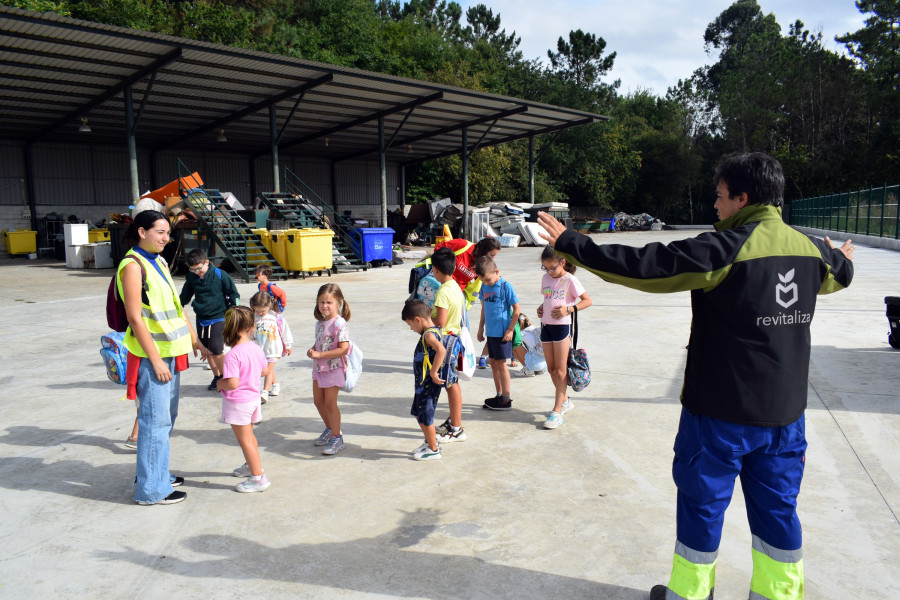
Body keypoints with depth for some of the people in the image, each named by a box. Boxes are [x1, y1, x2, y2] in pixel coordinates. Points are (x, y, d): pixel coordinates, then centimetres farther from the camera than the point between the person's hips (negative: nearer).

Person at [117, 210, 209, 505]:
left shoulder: (159, 262, 13)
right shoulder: (133, 266, -14)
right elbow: (135, 318, -18)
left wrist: (194, 340, 18)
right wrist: (155, 360, -19)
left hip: (170, 351, 9)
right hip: (151, 355, -9)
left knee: (167, 417, 18)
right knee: (155, 420, -2)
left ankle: (156, 473, 34)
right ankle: (151, 489, 10)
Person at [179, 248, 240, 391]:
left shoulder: (219, 275, -11)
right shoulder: (191, 278, 3)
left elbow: (234, 295, -2)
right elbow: (184, 297, 20)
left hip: (218, 318, -5)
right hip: (201, 319, 5)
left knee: (216, 350, -14)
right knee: (207, 351, 9)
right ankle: (217, 376, 25)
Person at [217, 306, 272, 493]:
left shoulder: (232, 355, -26)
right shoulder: (257, 349, -4)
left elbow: (232, 383, -29)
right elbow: (264, 371, 8)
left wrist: (219, 383, -11)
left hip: (237, 402, -8)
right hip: (254, 398, 8)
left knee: (245, 440, 3)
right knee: (249, 435, 27)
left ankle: (258, 478, 8)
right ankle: (252, 465, 46)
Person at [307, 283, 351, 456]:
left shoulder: (339, 323, -19)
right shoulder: (320, 322, 7)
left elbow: (343, 349, -26)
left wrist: (320, 354, -24)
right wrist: (312, 350, -3)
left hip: (334, 368, -9)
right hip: (319, 368, 9)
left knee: (330, 403, -2)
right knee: (318, 401, 17)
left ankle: (336, 438, 14)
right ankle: (330, 429, 38)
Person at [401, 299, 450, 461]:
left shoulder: (429, 334, -22)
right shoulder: (432, 331, 8)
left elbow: (441, 350, -40)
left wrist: (434, 372, -33)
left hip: (429, 384, -10)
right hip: (423, 383, 10)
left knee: (425, 417, 2)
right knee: (418, 413, 22)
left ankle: (434, 450, 16)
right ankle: (431, 442, 36)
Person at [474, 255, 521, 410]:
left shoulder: (506, 286, -13)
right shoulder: (484, 287, 7)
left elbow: (517, 309, -11)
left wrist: (510, 330, -13)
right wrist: (481, 328, 19)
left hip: (502, 333, -7)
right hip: (490, 332, 7)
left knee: (501, 364, -2)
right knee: (493, 363, 12)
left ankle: (506, 399, 7)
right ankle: (499, 396, 23)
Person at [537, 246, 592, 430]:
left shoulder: (570, 280, -9)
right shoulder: (546, 278, 11)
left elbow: (587, 300, -7)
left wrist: (569, 309, -19)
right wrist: (541, 308, 3)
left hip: (562, 326, -7)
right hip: (546, 325, 7)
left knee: (560, 370, -2)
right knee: (551, 368, 12)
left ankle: (557, 412, 0)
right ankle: (565, 401, 30)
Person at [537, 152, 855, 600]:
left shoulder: (726, 249, -19)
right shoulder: (810, 249, 3)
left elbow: (646, 265, -23)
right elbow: (840, 274, 26)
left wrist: (572, 244, -17)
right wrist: (841, 257, 51)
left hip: (723, 411, -6)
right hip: (786, 410, 6)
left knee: (702, 502, 11)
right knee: (777, 507, 18)